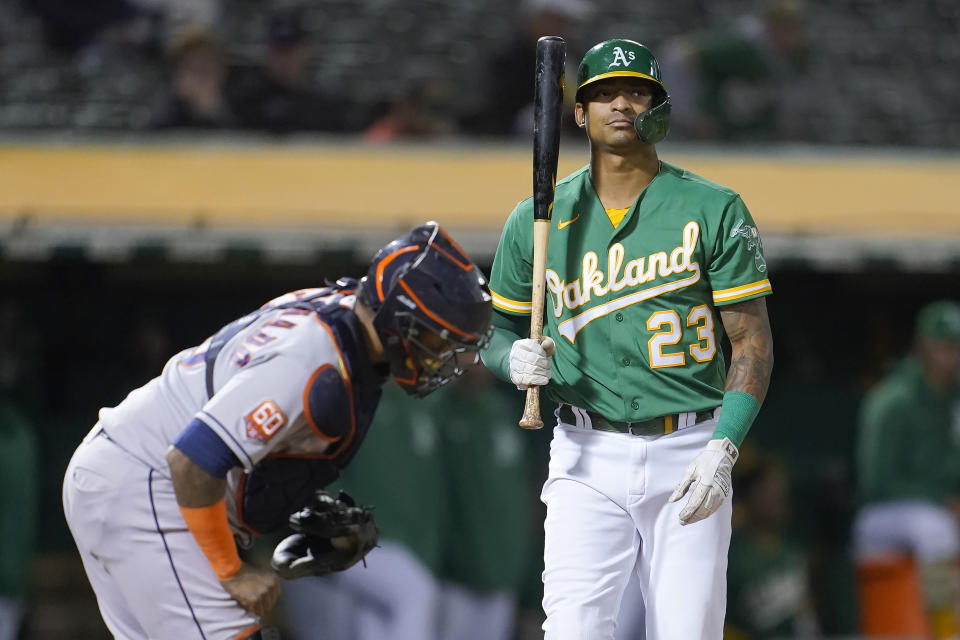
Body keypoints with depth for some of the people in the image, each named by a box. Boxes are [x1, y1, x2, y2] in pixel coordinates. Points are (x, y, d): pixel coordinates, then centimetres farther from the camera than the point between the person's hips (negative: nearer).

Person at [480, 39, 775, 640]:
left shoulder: (714, 210, 0)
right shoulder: (537, 220, 7)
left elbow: (753, 341, -2)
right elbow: (496, 328, 17)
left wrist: (721, 450, -14)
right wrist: (516, 359, -9)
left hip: (688, 456, -1)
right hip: (587, 459, 1)